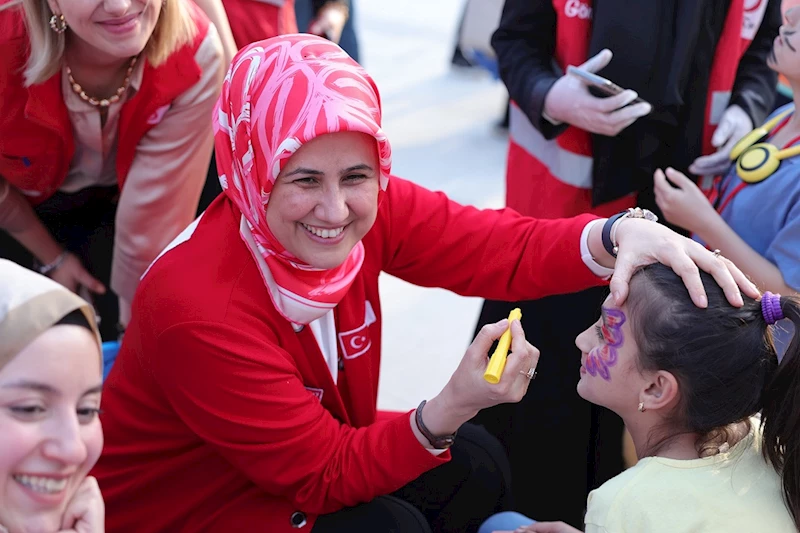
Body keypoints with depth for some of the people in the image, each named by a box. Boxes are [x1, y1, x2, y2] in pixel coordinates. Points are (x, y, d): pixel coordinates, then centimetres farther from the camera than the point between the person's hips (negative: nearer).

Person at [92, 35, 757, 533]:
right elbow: (323, 476, -28)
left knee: (475, 463, -6)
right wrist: (449, 410, -42)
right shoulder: (197, 310, -34)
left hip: (313, 459, 7)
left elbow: (502, 247, -21)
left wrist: (623, 233, -41)